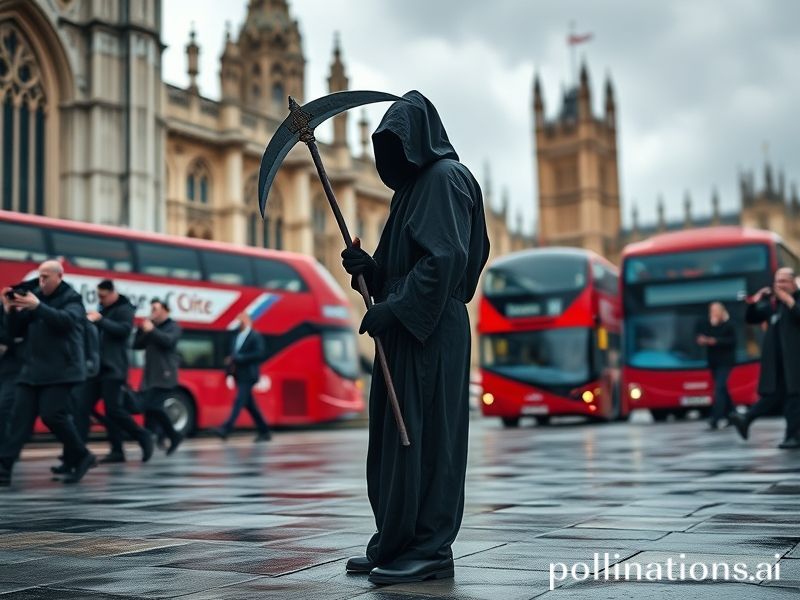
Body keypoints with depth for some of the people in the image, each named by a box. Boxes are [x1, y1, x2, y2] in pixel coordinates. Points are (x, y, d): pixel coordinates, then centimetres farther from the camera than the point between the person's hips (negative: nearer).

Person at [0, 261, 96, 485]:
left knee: (52, 414, -12)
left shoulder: (72, 299, 0)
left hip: (60, 371, -6)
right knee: (20, 417, -2)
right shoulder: (35, 296, 14)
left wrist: (37, 306, -30)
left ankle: (81, 457, 7)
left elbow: (66, 320, -21)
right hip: (32, 369, 6)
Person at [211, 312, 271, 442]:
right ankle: (264, 432, 15)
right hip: (239, 376, 8)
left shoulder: (255, 336, -4)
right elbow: (233, 356, 21)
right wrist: (230, 362, -3)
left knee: (239, 402, -15)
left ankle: (226, 429, -23)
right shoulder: (236, 337, 18)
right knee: (250, 405, 8)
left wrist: (239, 358, -18)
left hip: (248, 376, -8)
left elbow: (259, 354, -14)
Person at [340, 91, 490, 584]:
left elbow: (447, 257, -19)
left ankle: (430, 549, -1)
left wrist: (395, 308, -19)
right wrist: (369, 268, 5)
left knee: (423, 436, -7)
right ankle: (396, 543, 16)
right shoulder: (413, 184, 22)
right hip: (406, 328, 10)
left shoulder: (446, 178, -7)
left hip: (431, 332, -10)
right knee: (396, 437, 9)